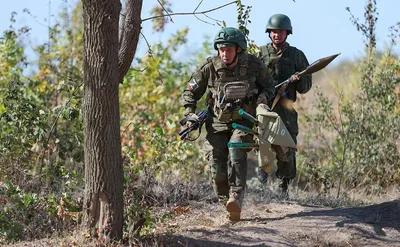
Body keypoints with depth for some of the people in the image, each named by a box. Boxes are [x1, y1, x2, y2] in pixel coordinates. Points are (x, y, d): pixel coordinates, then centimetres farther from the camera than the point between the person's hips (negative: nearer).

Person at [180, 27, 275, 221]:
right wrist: (190, 114, -12)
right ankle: (226, 202, 11)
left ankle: (236, 199, -33)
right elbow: (189, 93, 3)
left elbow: (269, 86, 11)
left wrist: (263, 96, -11)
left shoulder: (254, 65, -8)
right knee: (217, 166, -9)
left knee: (236, 152, -28)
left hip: (243, 121, -2)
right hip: (217, 123, 2)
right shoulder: (210, 67, -9)